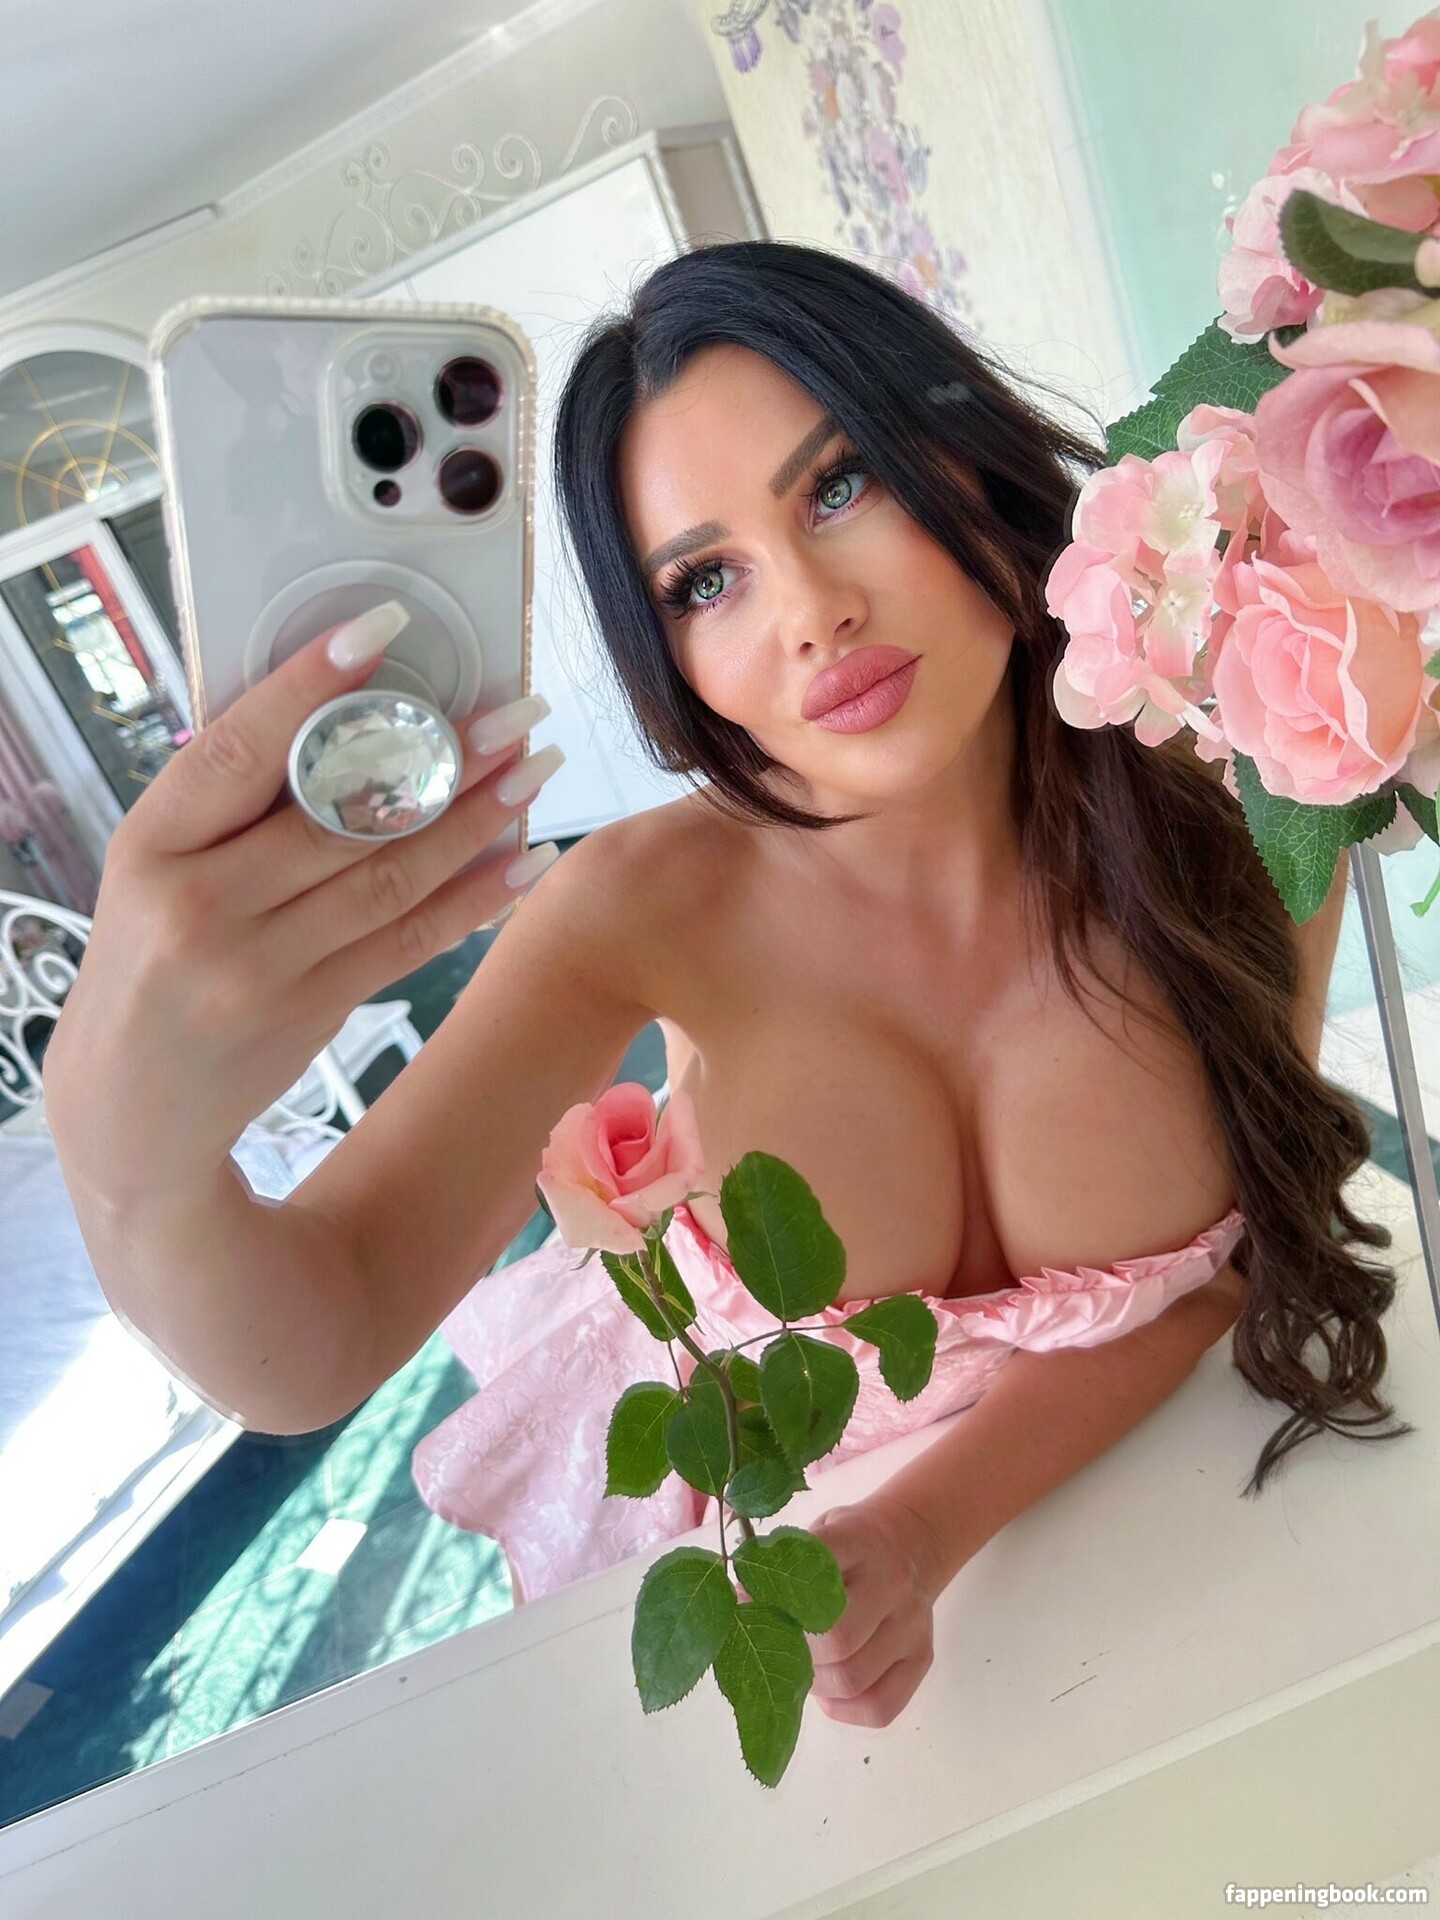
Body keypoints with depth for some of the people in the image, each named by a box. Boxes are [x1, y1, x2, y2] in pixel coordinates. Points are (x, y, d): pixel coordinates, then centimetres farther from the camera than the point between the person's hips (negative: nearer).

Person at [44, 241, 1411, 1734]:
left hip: (1121, 1482, -1)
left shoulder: (1227, 815, -22)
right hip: (753, 1530, 2)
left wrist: (930, 1529, -23)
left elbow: (1219, 1267, -9)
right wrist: (131, 1145, -53)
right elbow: (307, 1354, -30)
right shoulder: (658, 908, -25)